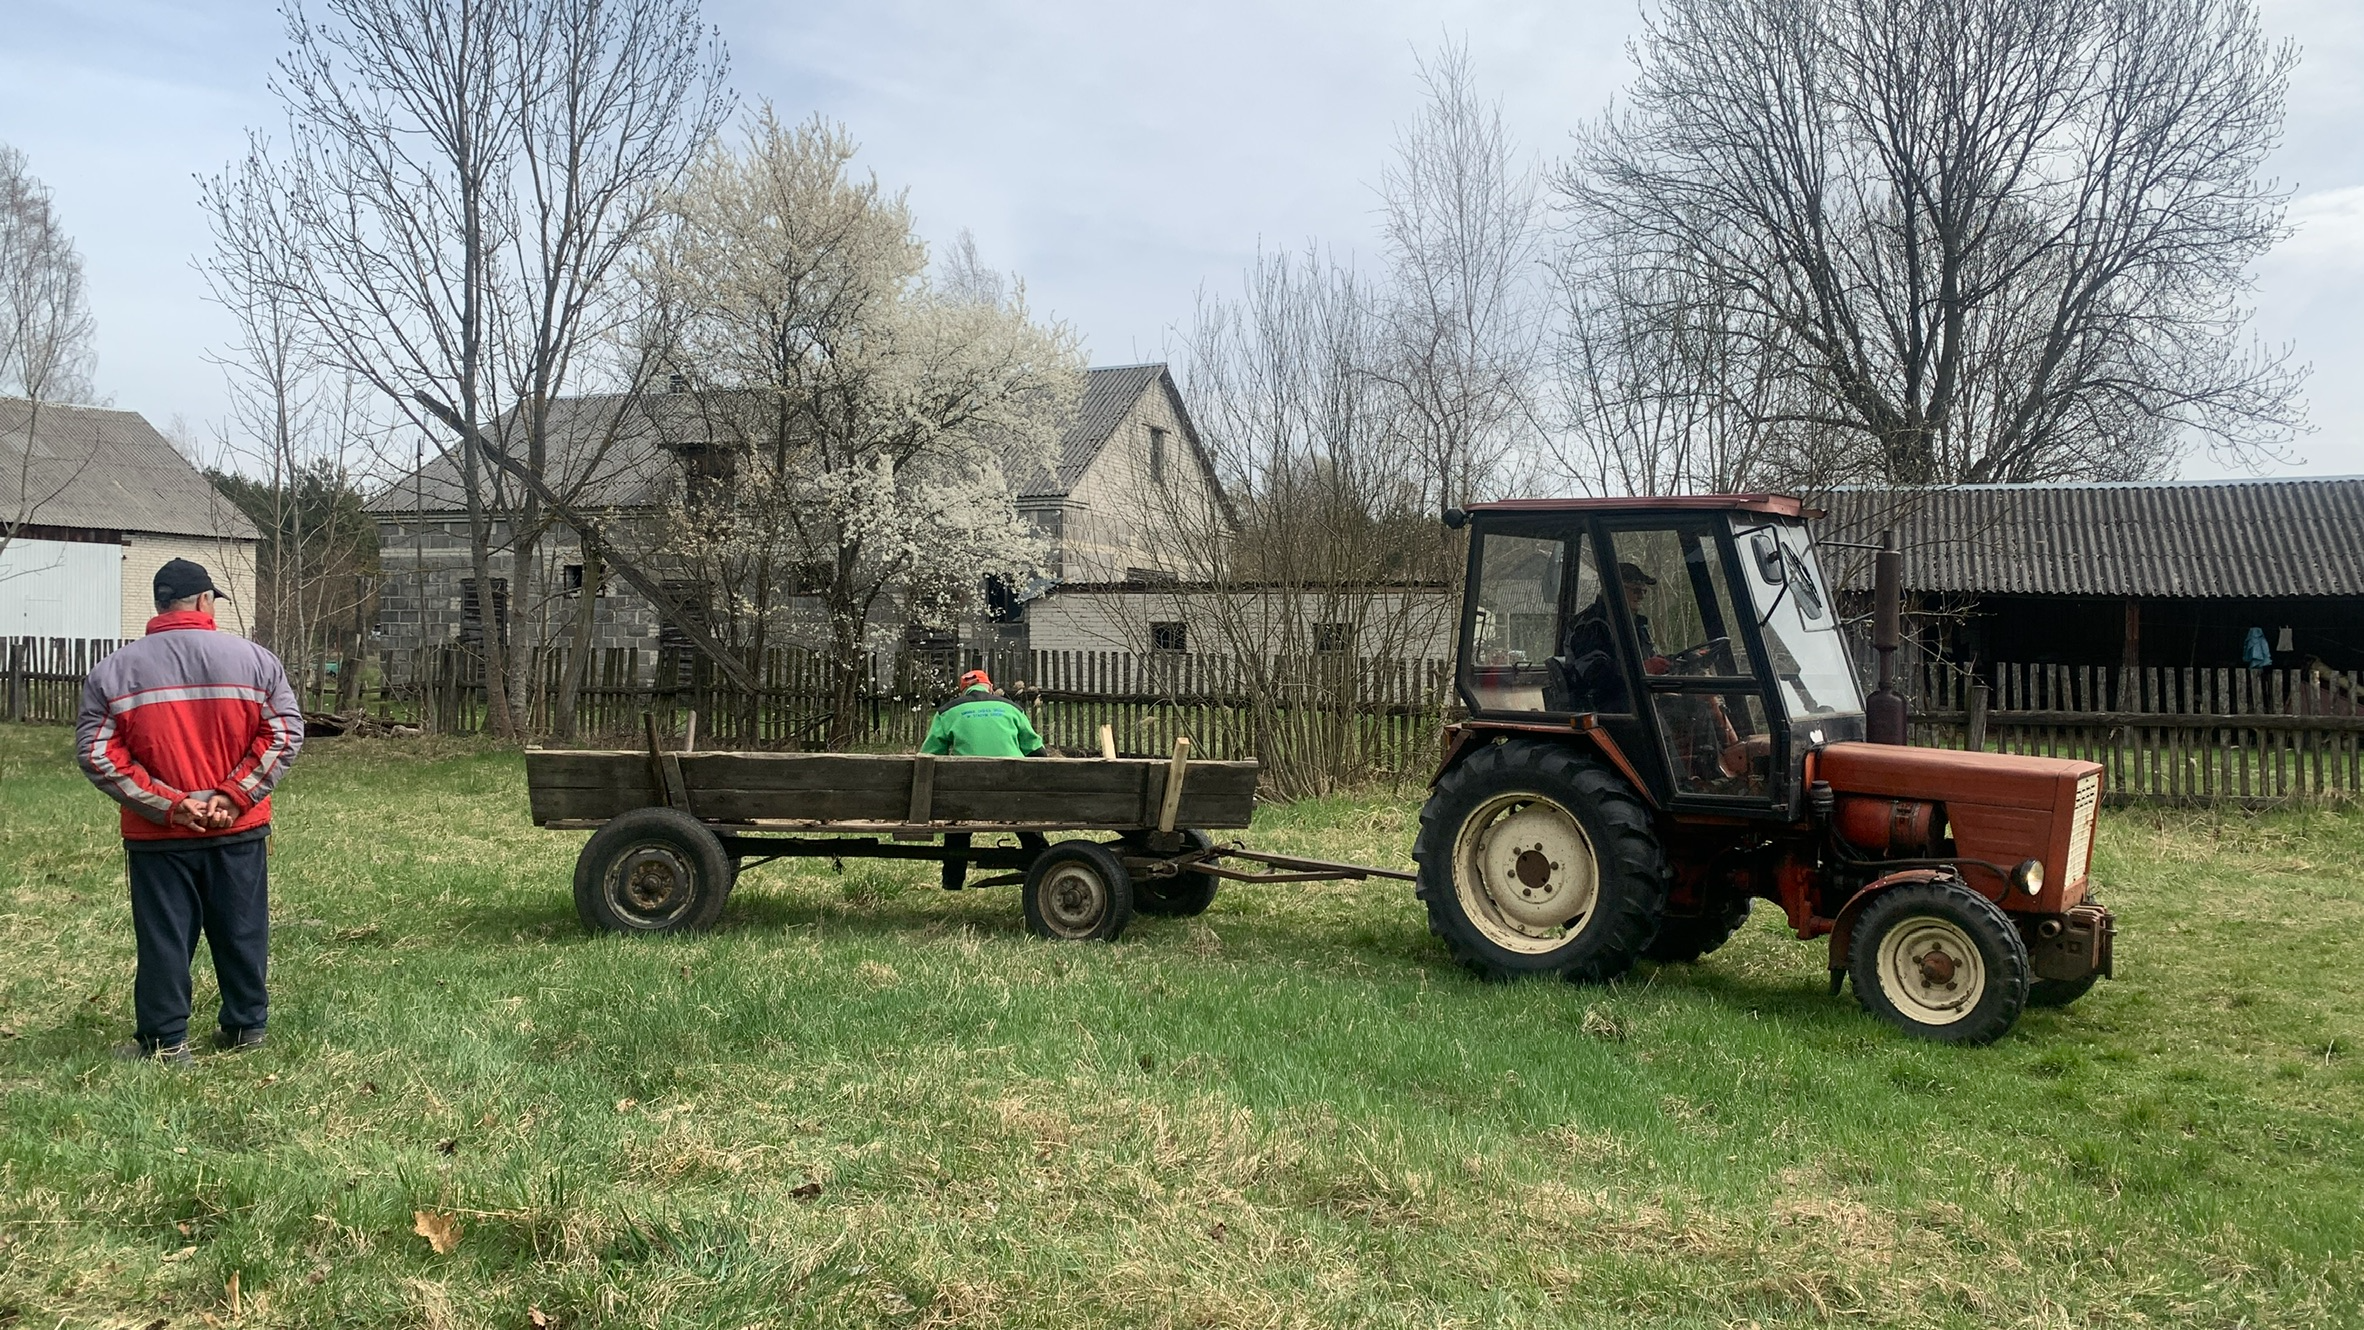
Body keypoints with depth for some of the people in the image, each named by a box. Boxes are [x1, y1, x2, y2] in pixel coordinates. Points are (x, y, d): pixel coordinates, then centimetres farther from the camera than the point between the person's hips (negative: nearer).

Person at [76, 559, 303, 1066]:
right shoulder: (253, 659, -1)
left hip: (156, 835, -1)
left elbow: (97, 753, -7)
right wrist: (233, 797, -9)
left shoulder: (112, 670, -1)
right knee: (241, 932, 13)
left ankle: (165, 1040, 13)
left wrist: (167, 804, -10)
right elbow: (284, 733, -7)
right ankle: (246, 1026, 23)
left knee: (163, 938, 8)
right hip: (240, 832, 1)